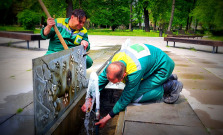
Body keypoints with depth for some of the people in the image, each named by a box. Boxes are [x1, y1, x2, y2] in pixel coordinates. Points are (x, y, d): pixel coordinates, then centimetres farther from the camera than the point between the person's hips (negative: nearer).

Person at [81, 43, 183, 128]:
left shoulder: (134, 72, -39)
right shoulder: (115, 60, -18)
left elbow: (126, 98, -28)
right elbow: (102, 78, -6)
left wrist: (107, 118, -20)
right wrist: (90, 99, -11)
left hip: (164, 66, -8)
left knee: (135, 97, -17)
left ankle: (171, 86, -4)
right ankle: (169, 78, 16)